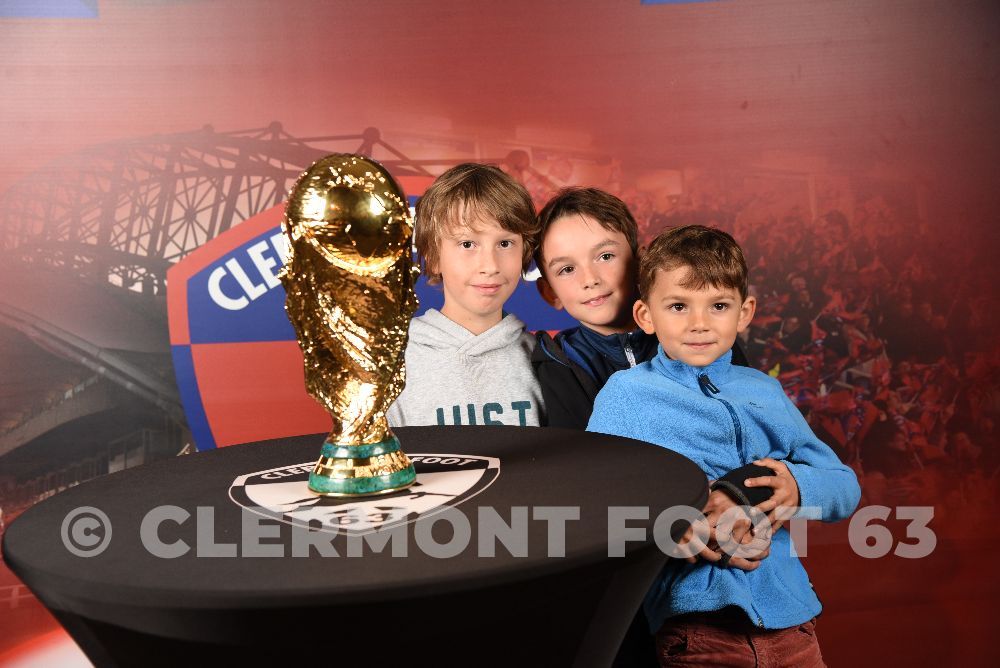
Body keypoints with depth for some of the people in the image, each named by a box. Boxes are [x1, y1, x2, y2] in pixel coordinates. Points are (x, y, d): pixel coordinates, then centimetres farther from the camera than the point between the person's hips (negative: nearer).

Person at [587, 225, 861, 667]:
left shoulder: (764, 391, 10)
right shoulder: (624, 394, -1)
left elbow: (846, 488, 11)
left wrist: (797, 486, -12)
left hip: (788, 610, 4)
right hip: (692, 610, -4)